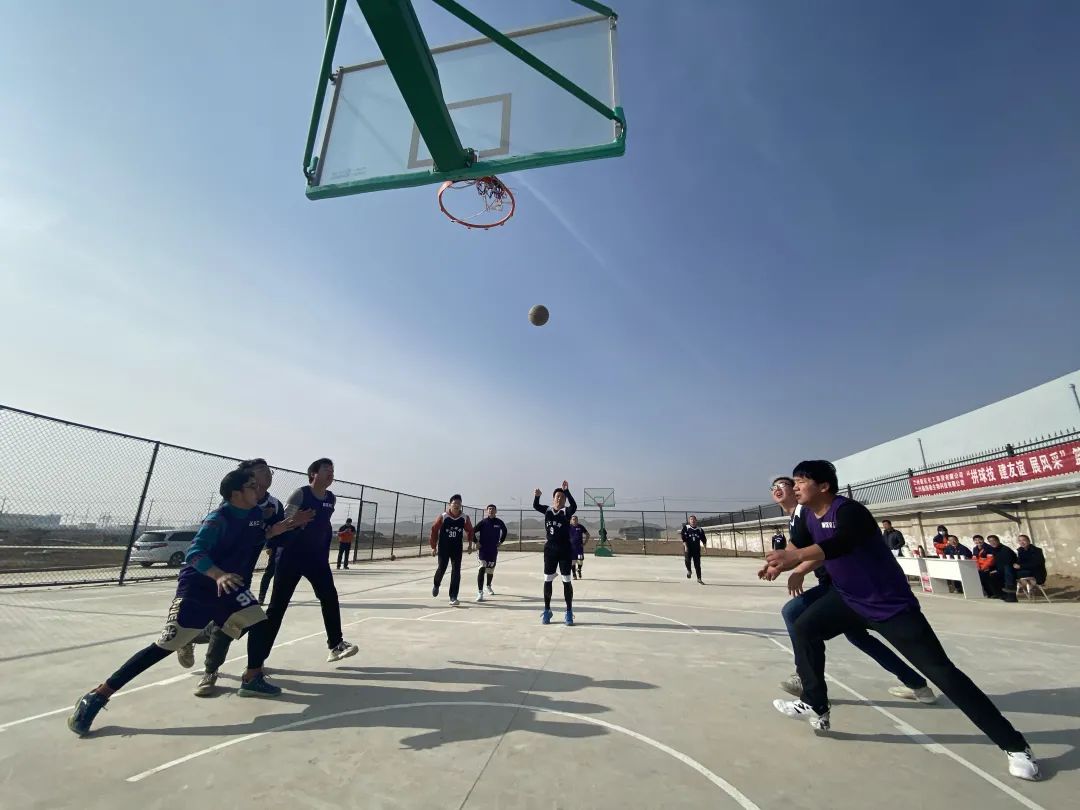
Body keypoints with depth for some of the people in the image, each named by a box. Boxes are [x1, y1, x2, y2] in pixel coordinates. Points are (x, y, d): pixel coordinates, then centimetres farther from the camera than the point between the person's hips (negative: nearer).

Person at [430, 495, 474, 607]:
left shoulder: (465, 518, -6)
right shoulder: (443, 517, -12)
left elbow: (470, 531, 10)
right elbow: (434, 530, -2)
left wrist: (470, 545, 6)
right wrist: (434, 546, 0)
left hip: (457, 549, 1)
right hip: (443, 548, -1)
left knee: (456, 572, -4)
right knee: (441, 569, 3)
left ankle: (453, 597, 3)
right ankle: (436, 585, 37)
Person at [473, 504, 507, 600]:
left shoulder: (499, 522, -1)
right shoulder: (483, 522, -9)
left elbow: (504, 531, 17)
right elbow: (473, 532, -2)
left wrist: (501, 541, 11)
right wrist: (476, 542, -6)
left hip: (493, 550, 3)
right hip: (482, 549, -3)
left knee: (491, 569, 17)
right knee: (482, 568, -18)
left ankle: (488, 586, 44)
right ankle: (480, 592, -17)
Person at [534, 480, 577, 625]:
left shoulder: (566, 511, -7)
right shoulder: (548, 510, 4)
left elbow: (574, 506, -27)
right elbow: (535, 506, -3)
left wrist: (567, 491, -41)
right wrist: (536, 495, -23)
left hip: (565, 549, -3)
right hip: (550, 549, 3)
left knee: (566, 581, 1)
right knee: (547, 580, 9)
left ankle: (569, 612, 15)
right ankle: (547, 610, 24)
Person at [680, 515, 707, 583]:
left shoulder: (700, 529, 9)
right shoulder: (686, 528, -1)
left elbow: (703, 539, 13)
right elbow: (684, 538, -7)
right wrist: (685, 546, -16)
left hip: (697, 548, 3)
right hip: (688, 547, -3)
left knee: (697, 564, 3)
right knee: (687, 559, -22)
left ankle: (699, 579, 14)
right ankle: (689, 571, 9)